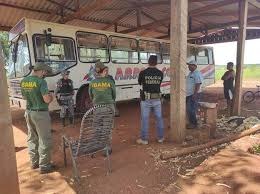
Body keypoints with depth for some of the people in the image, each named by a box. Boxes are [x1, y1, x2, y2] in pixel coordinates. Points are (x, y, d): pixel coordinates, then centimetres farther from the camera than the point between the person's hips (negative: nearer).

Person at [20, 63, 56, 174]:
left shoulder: (23, 81, 5)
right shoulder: (41, 82, -19)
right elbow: (47, 100, -23)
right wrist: (51, 97, -3)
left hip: (29, 112, 8)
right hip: (41, 114, -8)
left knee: (32, 139, 19)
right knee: (44, 140, 3)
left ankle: (34, 162, 32)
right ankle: (44, 166, 13)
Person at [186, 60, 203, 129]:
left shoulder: (197, 74, -14)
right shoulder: (190, 73, 16)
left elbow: (198, 84, -22)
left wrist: (195, 94, -27)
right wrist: (186, 93, 22)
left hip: (194, 94, -10)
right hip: (189, 94, 10)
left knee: (191, 109, -7)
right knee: (189, 109, 13)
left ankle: (194, 124, 5)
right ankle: (191, 123, 24)